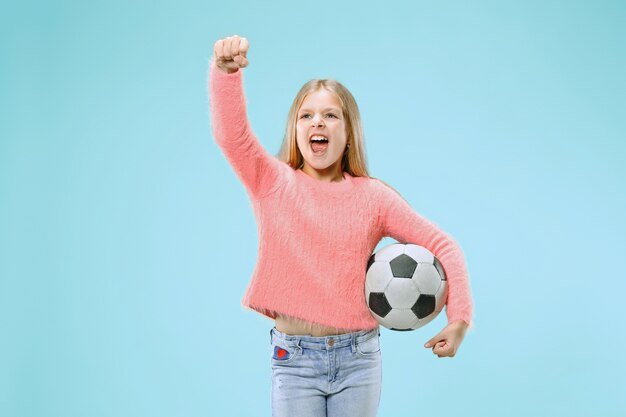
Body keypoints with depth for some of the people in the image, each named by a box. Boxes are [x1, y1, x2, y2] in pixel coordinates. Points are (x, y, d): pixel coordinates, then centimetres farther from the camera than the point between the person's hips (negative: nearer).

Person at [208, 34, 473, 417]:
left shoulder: (372, 196, 2)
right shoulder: (273, 182, 0)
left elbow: (441, 245, 5)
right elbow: (231, 133, -18)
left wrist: (459, 317, -4)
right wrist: (226, 71, -35)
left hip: (358, 356, 1)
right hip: (294, 359, -1)